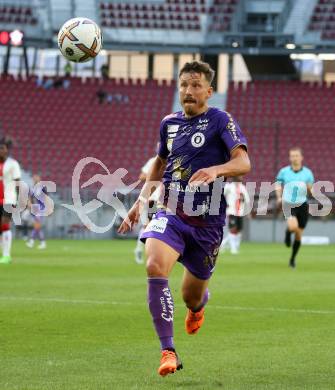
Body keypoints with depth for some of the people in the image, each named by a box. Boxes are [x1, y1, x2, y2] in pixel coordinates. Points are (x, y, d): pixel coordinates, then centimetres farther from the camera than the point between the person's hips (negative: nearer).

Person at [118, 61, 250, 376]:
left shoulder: (221, 121, -4)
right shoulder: (169, 123, 11)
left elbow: (243, 163, -16)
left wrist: (215, 170, -36)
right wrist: (141, 200, 20)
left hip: (207, 221, -3)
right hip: (170, 213, 3)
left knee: (192, 296, 9)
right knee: (155, 267, -28)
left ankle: (198, 305, 52)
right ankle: (168, 352, -26)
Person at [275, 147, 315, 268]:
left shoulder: (307, 172, 3)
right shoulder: (283, 172, 2)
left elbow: (311, 191, 8)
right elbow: (278, 185, 13)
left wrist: (309, 188, -16)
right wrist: (279, 197, -4)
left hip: (302, 205, 2)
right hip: (288, 203, -2)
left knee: (299, 235, 7)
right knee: (293, 226, -29)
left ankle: (292, 259, 26)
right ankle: (288, 232, 10)